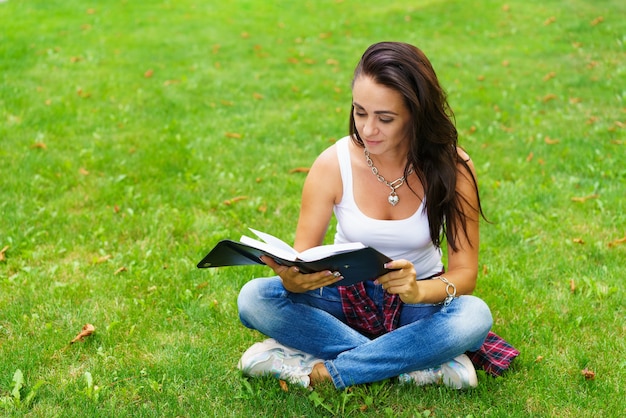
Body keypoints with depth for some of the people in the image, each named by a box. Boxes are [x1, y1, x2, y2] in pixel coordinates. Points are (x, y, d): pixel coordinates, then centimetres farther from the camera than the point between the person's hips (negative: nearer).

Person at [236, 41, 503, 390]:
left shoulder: (452, 168, -16)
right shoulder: (333, 165, -15)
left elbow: (465, 272, -15)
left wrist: (420, 291, -38)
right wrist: (294, 280, -38)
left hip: (419, 299, -1)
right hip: (346, 294, 1)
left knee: (475, 316, -34)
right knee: (254, 298, -26)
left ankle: (321, 370, -25)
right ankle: (417, 364, -24)